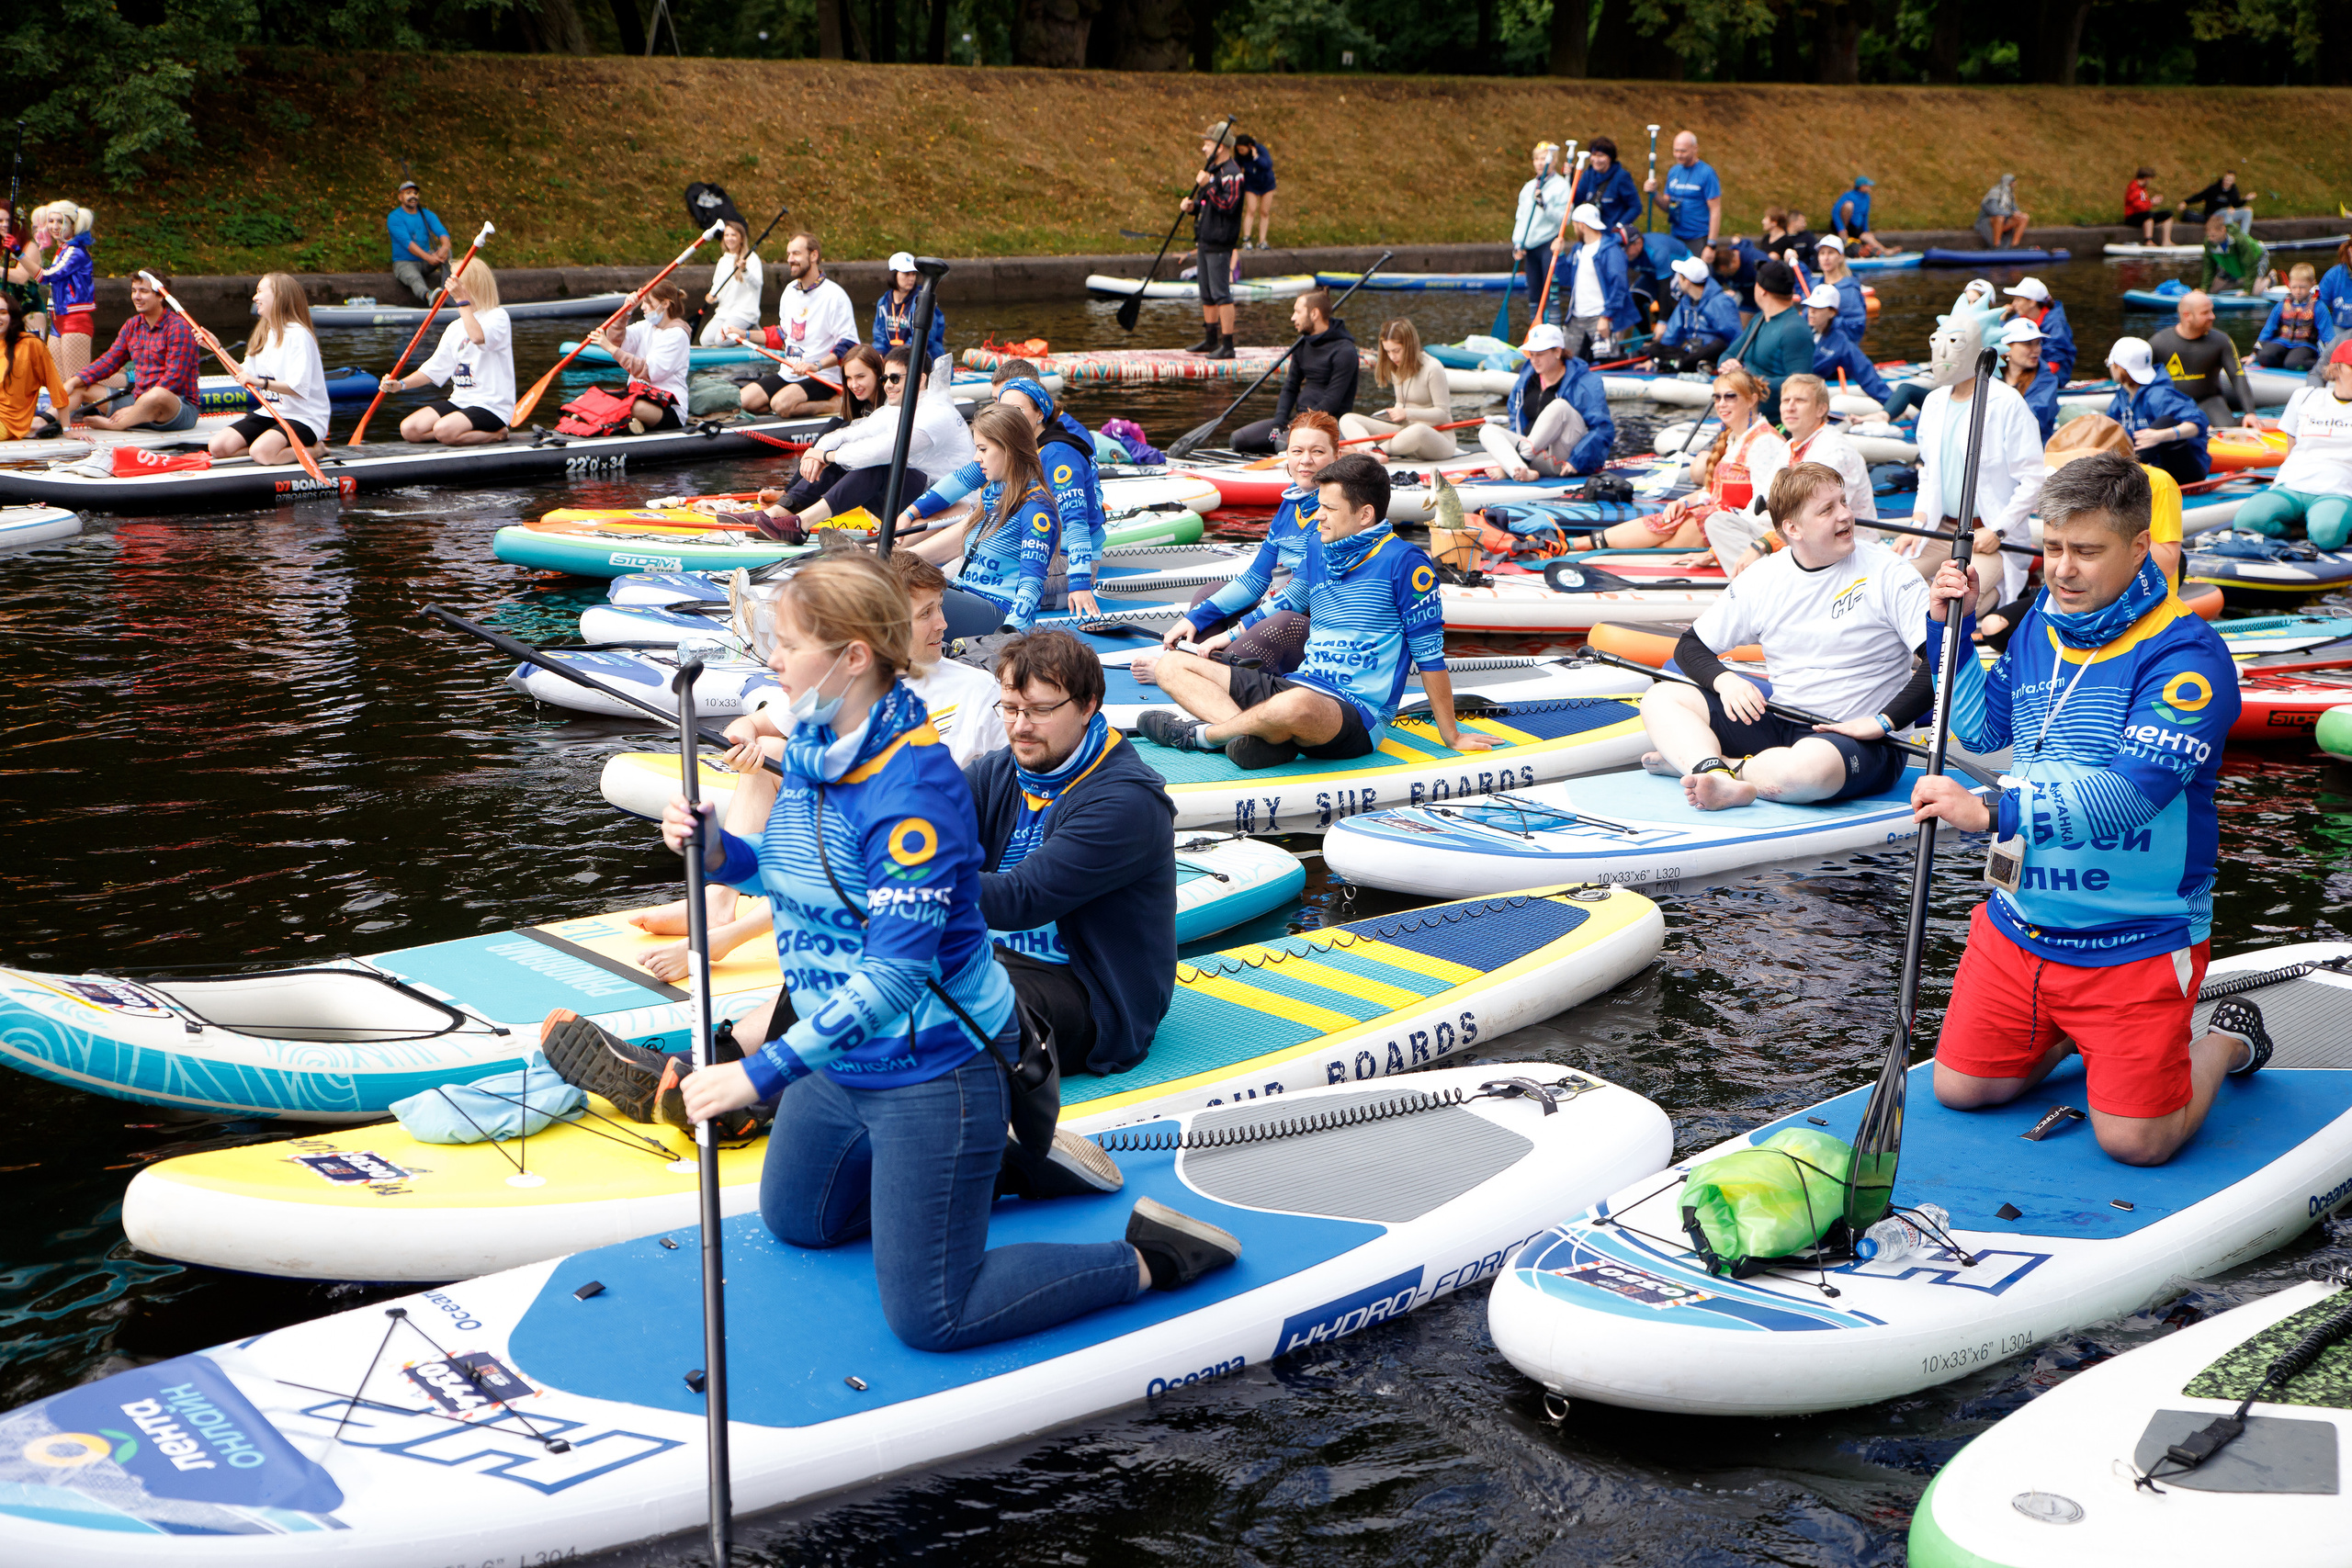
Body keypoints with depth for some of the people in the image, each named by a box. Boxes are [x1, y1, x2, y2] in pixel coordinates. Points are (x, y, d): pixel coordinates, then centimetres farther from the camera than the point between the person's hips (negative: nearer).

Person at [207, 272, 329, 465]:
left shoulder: (298, 335, -14)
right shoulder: (263, 334, 13)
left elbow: (299, 387, -23)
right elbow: (245, 376, 14)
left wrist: (261, 382, -35)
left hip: (303, 418, -8)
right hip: (269, 413, 8)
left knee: (261, 452, -34)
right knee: (218, 446, -11)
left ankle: (314, 450, -7)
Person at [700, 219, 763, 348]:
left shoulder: (751, 258, -3)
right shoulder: (722, 261, 18)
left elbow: (758, 284, -17)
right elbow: (716, 285, 23)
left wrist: (745, 270, -35)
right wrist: (711, 296, 1)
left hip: (744, 311, -7)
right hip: (723, 310, 7)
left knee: (721, 340, -26)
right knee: (706, 340, -13)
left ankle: (751, 332, 1)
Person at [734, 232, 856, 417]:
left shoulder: (834, 295, -13)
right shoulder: (790, 290, 12)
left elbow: (848, 345, -18)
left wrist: (816, 365, -29)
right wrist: (744, 335, 20)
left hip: (822, 377, -8)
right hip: (788, 373, 8)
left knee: (781, 404, -32)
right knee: (744, 401, -6)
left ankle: (833, 405, -9)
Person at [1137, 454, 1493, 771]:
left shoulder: (1403, 563, -9)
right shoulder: (1319, 549, 13)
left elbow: (1430, 654, -7)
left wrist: (1451, 737, -3)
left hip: (1357, 717, -8)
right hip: (1297, 685, 8)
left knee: (1297, 705, -45)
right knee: (1173, 665, 1)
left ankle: (1202, 734, -15)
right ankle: (1255, 732, -26)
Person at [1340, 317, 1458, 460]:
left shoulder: (1432, 368, -12)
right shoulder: (1397, 368, 9)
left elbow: (1443, 413, -13)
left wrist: (1407, 413, -22)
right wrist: (1397, 411, -3)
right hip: (1405, 431, 7)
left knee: (1418, 430, -47)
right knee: (1347, 419, -9)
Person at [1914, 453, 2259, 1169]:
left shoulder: (2184, 654, -18)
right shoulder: (2042, 624, 5)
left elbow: (2126, 796, -29)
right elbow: (1982, 728, 18)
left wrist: (1993, 813, -39)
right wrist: (1949, 629, 4)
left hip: (2136, 941, -6)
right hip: (2018, 925, 6)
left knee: (2135, 1141, -6)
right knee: (1959, 1090, 7)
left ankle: (2226, 1042, 24)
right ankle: (2069, 1030, 34)